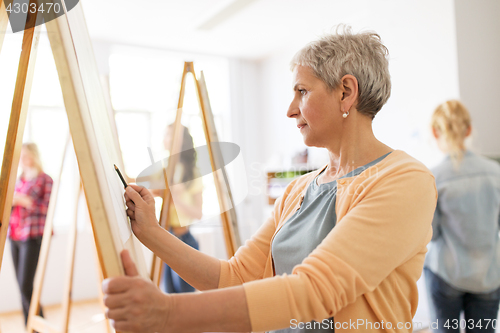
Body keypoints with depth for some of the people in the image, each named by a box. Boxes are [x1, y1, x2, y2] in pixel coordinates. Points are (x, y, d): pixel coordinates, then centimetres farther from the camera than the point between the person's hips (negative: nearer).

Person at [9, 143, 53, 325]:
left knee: (25, 286, -10)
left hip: (32, 237, -7)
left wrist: (25, 201, -19)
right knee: (21, 285, 7)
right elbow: (9, 208, 21)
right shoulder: (18, 180, 17)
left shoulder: (44, 180, -4)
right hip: (15, 236, 7)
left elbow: (48, 208, -11)